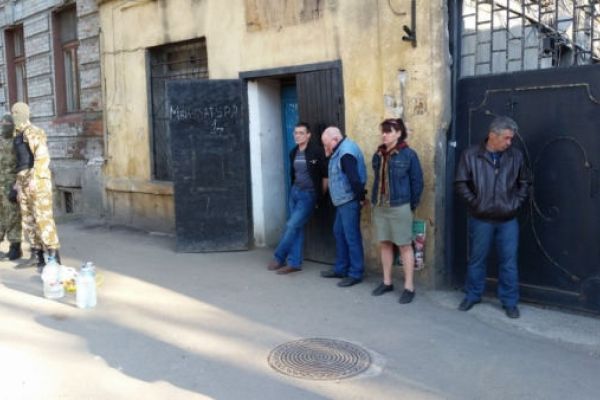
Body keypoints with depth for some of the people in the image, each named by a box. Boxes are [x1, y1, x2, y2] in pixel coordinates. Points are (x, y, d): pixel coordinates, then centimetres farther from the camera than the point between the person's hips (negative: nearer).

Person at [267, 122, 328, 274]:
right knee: (297, 228, 9)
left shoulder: (316, 151, -14)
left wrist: (321, 194, -4)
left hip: (309, 194, -7)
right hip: (294, 192, 7)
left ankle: (279, 258, 7)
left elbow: (325, 174, -11)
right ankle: (294, 263, 14)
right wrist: (294, 188, 15)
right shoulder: (293, 152, 7)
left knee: (292, 226, -9)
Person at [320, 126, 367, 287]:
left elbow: (354, 179, -27)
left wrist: (360, 198, -18)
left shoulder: (346, 153, -22)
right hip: (343, 201, 11)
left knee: (352, 237, -3)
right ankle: (340, 268, 28)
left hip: (349, 201, -11)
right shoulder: (340, 150, 12)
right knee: (339, 233, 17)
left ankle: (355, 274, 6)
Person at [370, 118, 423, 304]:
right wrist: (375, 199, 8)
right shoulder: (378, 155, 8)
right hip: (379, 206, 6)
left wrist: (412, 205, -4)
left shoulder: (408, 154, -8)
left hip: (400, 206, -6)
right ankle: (387, 282, 25)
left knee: (405, 246, 1)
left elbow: (417, 181, -5)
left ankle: (409, 287, 9)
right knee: (384, 244, 13)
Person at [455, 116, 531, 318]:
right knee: (476, 259, 11)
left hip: (508, 220, 1)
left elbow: (524, 182, 11)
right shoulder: (471, 155, -6)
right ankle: (472, 296, 28)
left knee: (509, 261, 6)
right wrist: (474, 202, -7)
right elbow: (461, 183, -3)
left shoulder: (516, 156, 0)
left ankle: (510, 302, 19)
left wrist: (517, 203, 3)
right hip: (481, 219, -1)